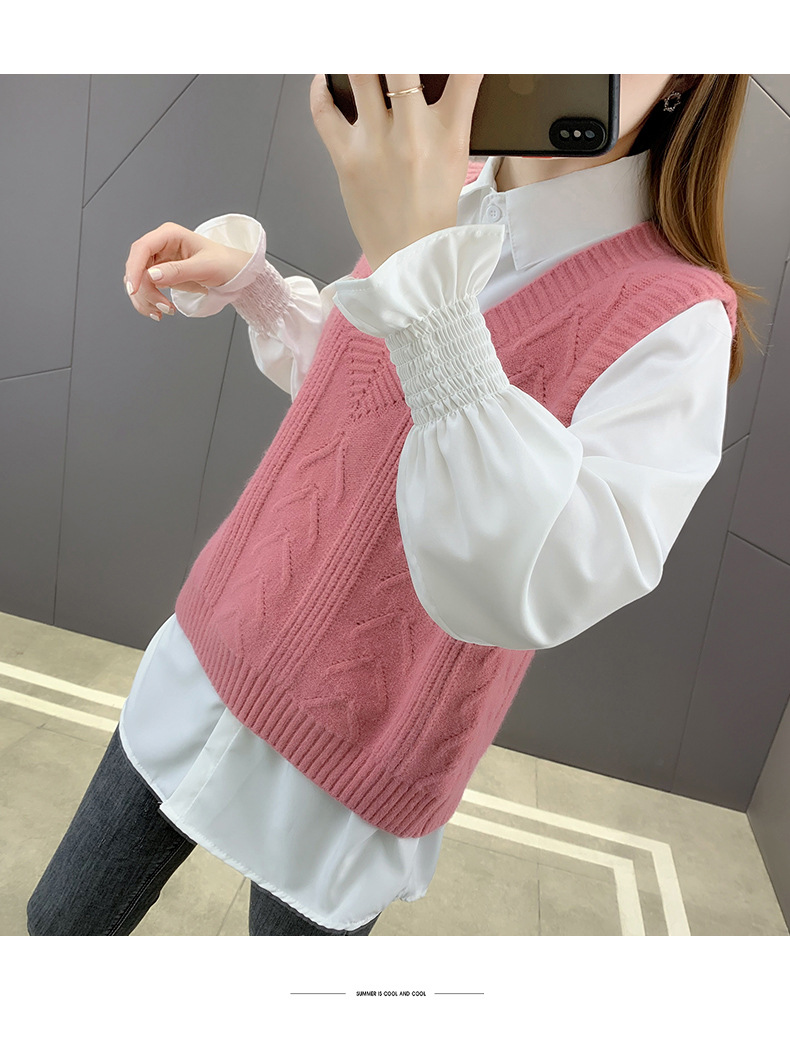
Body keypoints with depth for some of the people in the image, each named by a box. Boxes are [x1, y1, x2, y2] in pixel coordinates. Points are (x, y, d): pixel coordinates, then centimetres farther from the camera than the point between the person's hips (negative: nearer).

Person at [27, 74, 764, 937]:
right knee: (62, 923, 23)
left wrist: (420, 266, -37)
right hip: (205, 666, 6)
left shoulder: (675, 323, -19)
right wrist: (243, 274, -1)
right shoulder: (440, 195, -2)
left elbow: (539, 591, -35)